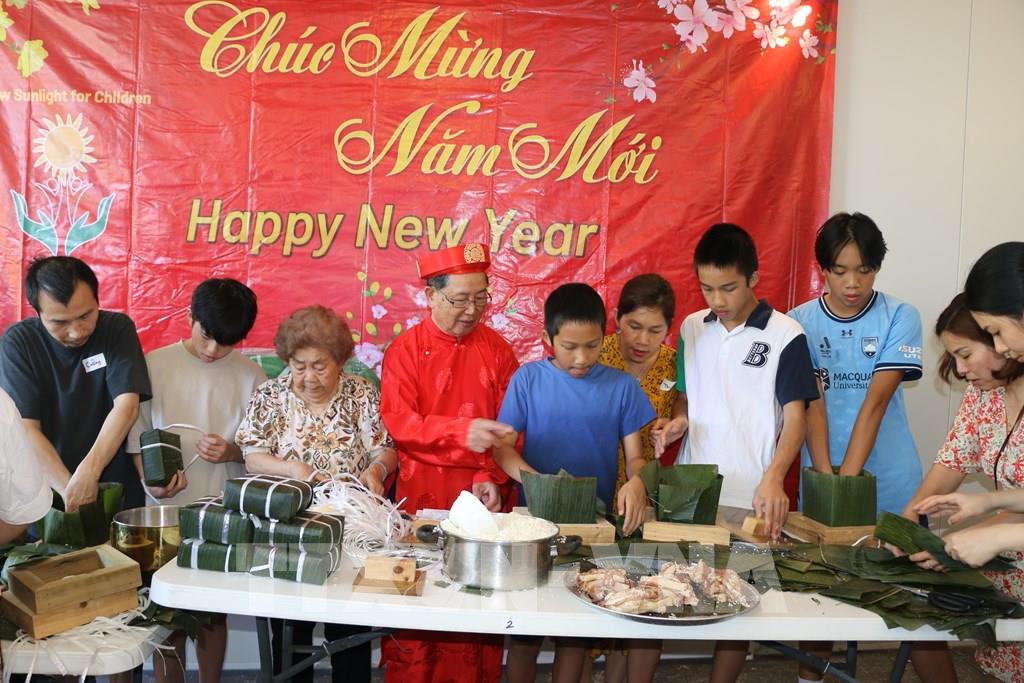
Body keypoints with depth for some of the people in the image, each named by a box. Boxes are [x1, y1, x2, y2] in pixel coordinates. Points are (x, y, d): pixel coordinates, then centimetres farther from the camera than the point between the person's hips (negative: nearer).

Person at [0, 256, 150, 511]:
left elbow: (127, 407, -12)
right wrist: (69, 488, -19)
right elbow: (26, 428, -8)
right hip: (46, 496, 0)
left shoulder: (117, 329, -3)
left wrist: (89, 471, -24)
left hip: (118, 492, 0)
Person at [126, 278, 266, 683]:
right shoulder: (154, 365, -3)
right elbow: (137, 436, -1)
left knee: (213, 613, 12)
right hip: (168, 512, -1)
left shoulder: (250, 375, -1)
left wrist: (232, 452, -16)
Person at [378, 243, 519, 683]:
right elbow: (398, 423, -10)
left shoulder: (496, 350, 5)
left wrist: (492, 477, -12)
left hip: (481, 499, 1)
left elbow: (511, 427, 3)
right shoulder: (405, 350, 0)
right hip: (422, 498, -1)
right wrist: (462, 432, -24)